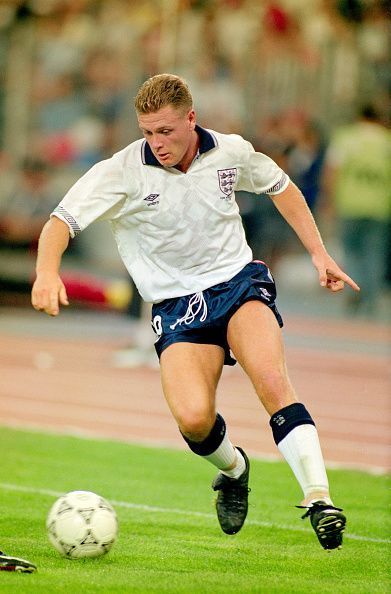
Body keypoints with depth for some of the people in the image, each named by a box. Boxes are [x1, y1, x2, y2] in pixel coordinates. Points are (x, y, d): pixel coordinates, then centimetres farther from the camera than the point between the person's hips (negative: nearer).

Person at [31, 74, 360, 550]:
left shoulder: (231, 153, -2)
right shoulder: (123, 172, -11)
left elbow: (280, 187, 19)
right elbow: (62, 221, -15)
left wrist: (319, 254, 16)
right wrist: (47, 273, -35)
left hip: (239, 281, 1)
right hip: (175, 304, -1)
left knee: (272, 382, -28)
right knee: (193, 419, -22)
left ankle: (318, 498, -26)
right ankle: (232, 469, 13)